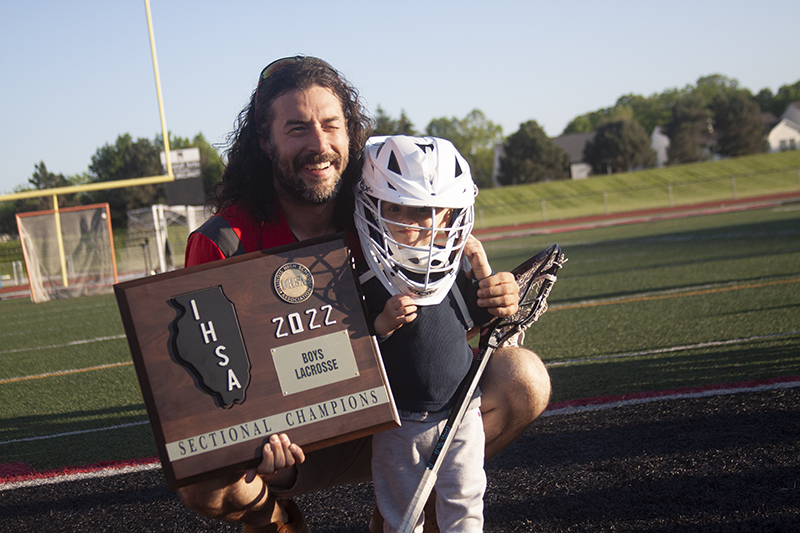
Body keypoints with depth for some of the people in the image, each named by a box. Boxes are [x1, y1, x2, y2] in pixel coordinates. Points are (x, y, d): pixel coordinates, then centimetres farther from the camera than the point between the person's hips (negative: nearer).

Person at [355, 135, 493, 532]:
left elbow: (487, 318, 10)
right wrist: (383, 324, -28)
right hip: (398, 422, -2)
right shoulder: (365, 280, -14)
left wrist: (482, 270, -2)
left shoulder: (452, 271, -1)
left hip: (459, 411, 3)